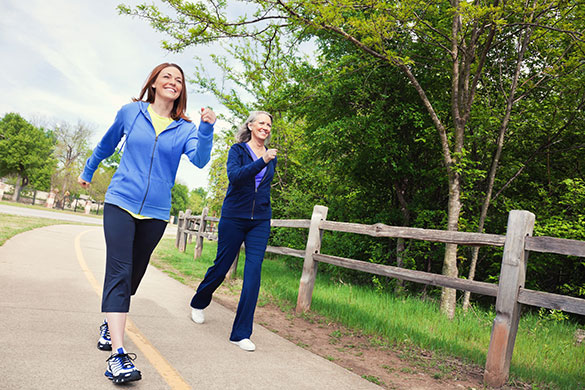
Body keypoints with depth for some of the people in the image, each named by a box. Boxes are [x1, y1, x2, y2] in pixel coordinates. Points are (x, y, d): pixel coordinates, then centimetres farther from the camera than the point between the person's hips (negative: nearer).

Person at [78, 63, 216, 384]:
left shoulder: (185, 129, 4)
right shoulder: (130, 112, 4)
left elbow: (199, 159, -15)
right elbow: (106, 145, 20)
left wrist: (207, 129, -30)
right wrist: (87, 173, 32)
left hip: (156, 212, 2)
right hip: (121, 202, -2)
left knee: (133, 274, 12)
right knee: (119, 272, -14)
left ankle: (110, 327, 36)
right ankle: (117, 355, -18)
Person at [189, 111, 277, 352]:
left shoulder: (271, 157, 11)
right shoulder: (238, 150, -2)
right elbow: (234, 176, -21)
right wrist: (262, 162, -30)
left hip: (260, 222, 3)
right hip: (234, 218, -3)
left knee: (253, 273, -7)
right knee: (221, 266, 8)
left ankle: (241, 333, 0)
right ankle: (198, 303, 39)